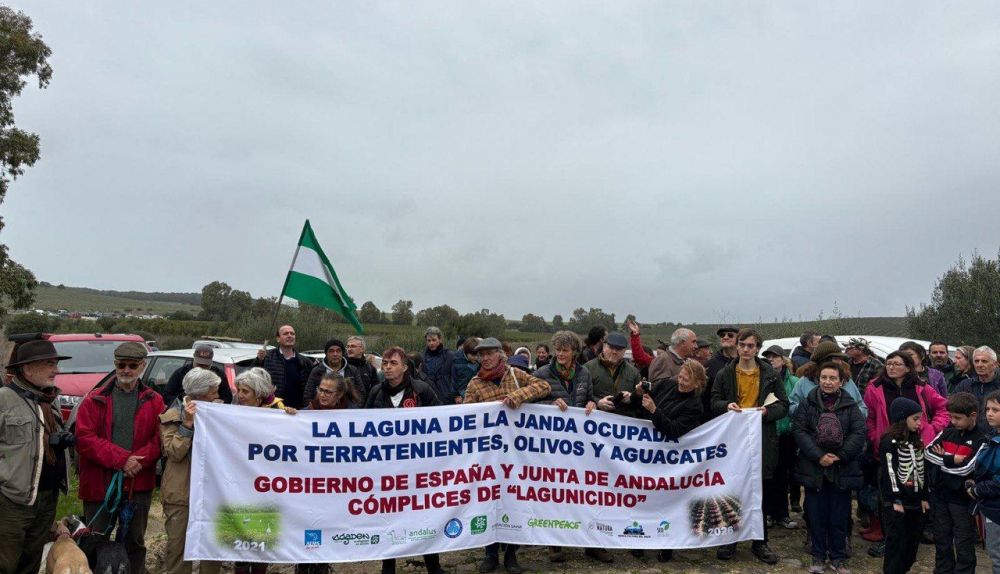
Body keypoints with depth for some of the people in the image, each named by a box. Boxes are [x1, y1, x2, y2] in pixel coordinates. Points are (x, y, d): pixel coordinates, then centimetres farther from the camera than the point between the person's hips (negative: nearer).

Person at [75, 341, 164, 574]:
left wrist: (138, 460, -20)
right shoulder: (94, 400, 0)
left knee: (136, 542, 15)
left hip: (139, 484, 1)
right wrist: (121, 459, -18)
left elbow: (160, 438, -3)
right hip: (99, 483, -1)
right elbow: (85, 438, -10)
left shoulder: (154, 401, 3)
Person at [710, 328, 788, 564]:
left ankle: (759, 542, 21)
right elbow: (714, 402, 8)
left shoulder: (770, 374, 5)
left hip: (762, 441, 0)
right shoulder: (725, 374, 5)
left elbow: (783, 405, 5)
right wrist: (726, 405, -13)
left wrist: (767, 411, -14)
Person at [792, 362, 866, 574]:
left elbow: (859, 432, -5)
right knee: (816, 514, 7)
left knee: (839, 515, 7)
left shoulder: (850, 406, 3)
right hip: (813, 467, 0)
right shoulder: (808, 403, 1)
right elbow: (798, 430, -6)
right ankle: (818, 556, 20)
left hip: (842, 469, 0)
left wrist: (840, 456, -14)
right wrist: (818, 456, -15)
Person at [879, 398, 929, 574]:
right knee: (896, 540, -2)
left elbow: (921, 471, 15)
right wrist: (895, 500, -16)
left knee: (913, 539, 12)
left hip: (915, 500, 7)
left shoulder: (916, 440, 11)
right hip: (896, 500, -7)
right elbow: (889, 472, -15)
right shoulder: (889, 441, -12)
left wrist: (924, 497, 13)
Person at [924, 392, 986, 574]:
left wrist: (943, 458, -9)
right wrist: (952, 460, -15)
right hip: (939, 494, 5)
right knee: (941, 539, 17)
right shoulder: (947, 432, 6)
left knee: (964, 544, 5)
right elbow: (928, 452, -4)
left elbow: (965, 468, -19)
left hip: (962, 498, -5)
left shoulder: (980, 440, -10)